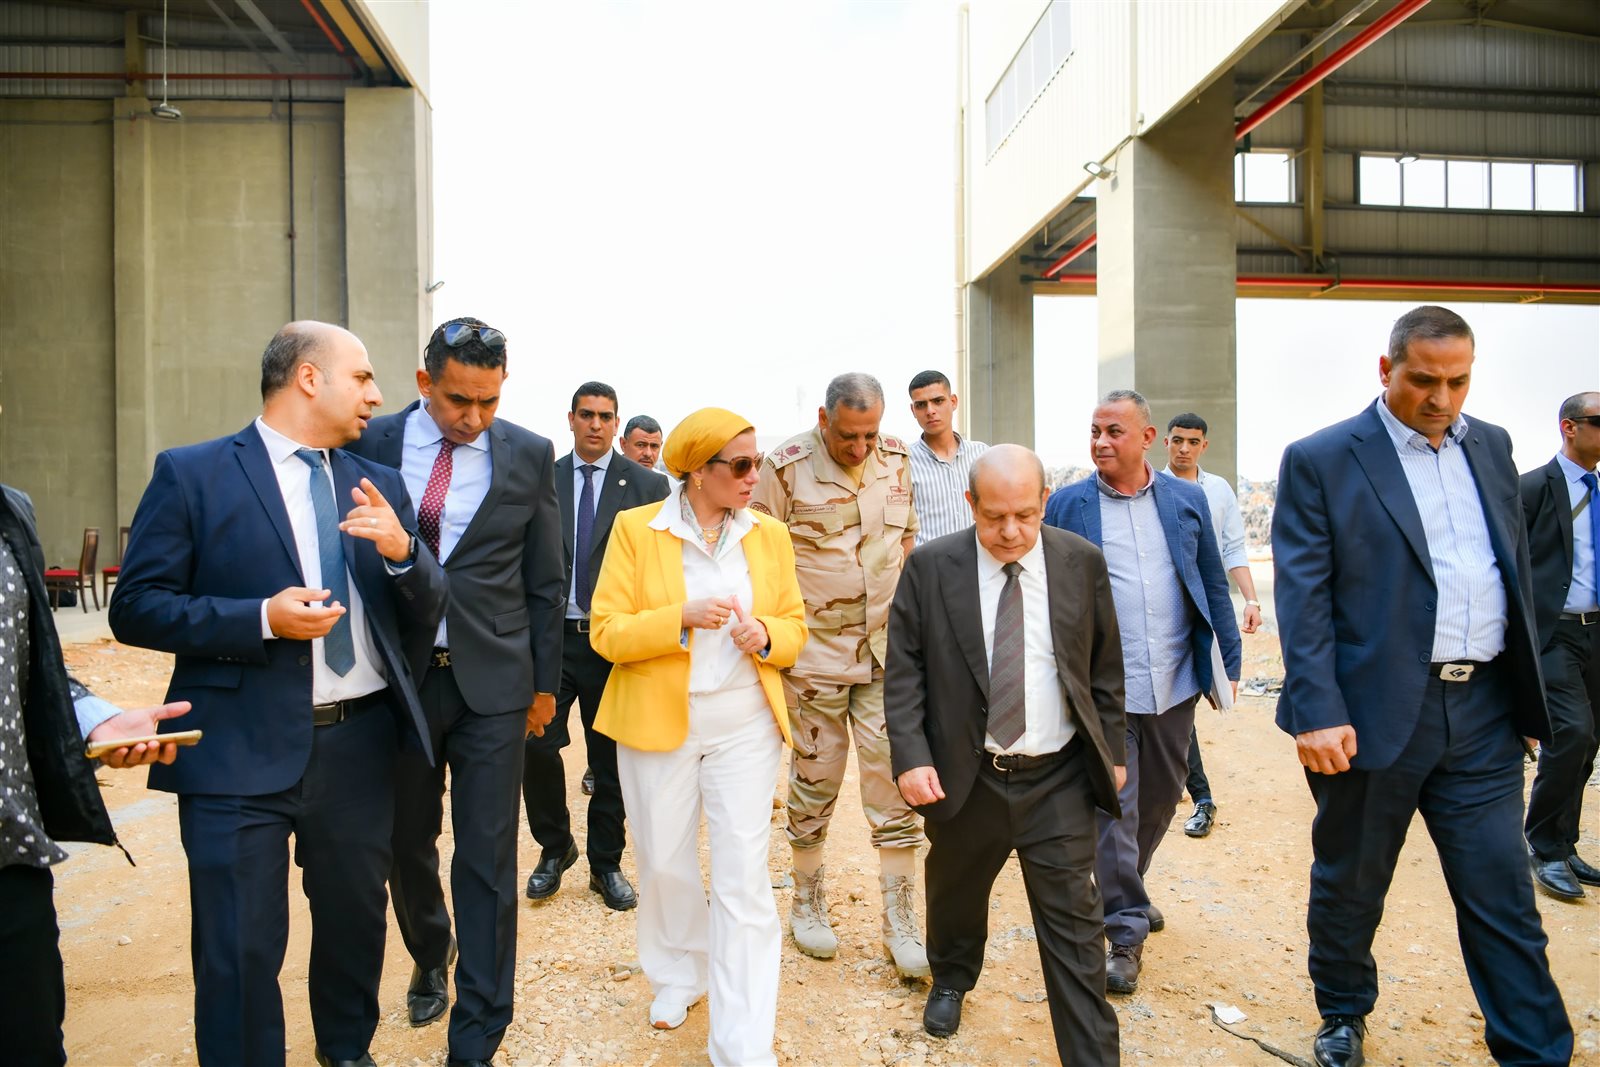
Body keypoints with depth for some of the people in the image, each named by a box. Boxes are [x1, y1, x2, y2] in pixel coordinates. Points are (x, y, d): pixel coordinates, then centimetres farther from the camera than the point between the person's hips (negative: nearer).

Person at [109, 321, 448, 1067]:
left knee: (356, 922, 20)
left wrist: (402, 550, -14)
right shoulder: (192, 472, -3)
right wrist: (261, 617, -20)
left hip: (361, 745, 5)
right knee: (240, 952, 4)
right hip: (241, 751, -4)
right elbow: (136, 607, -7)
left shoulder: (379, 484, 9)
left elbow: (428, 611, 7)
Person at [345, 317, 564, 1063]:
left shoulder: (529, 455, -2)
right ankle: (429, 955, 48)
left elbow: (545, 580, 3)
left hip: (492, 681, -1)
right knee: (406, 844, 18)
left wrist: (545, 681, 5)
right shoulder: (371, 445, -2)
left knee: (488, 862, 2)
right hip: (397, 677, 2)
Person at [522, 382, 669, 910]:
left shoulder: (646, 484, 0)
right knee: (536, 744, -4)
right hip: (552, 634, 1)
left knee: (611, 757, 8)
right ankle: (555, 846, 23)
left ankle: (605, 863, 26)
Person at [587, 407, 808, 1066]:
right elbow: (607, 631, -7)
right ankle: (676, 977, 43)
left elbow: (795, 628, 9)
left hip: (745, 723, 1)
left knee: (743, 875, -1)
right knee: (664, 864, 15)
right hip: (656, 722, 0)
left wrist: (766, 635, -14)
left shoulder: (771, 536, 3)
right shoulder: (635, 529, -4)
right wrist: (681, 619, -22)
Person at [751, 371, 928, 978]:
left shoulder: (895, 460, 4)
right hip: (814, 653, -3)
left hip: (886, 650, 3)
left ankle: (900, 925, 14)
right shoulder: (786, 467, -9)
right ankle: (806, 901, 30)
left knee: (895, 780, 1)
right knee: (815, 778, 9)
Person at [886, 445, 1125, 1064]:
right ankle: (950, 980, 52)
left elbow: (1105, 668, 5)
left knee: (1074, 925, 4)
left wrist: (1112, 752, 7)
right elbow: (902, 671, -6)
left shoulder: (1082, 562, -3)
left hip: (1059, 781, 0)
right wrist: (911, 757, -14)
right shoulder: (930, 567, -8)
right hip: (963, 777, 1)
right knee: (955, 895, 22)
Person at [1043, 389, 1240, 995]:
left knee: (1159, 799, 18)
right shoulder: (1066, 506, -2)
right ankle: (1125, 932, 14)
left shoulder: (1187, 500, 5)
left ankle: (1125, 889, 41)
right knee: (1114, 806, 0)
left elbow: (1213, 586, 9)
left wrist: (1229, 662, 5)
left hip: (1175, 683, 4)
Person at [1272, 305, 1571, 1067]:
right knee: (1349, 885, 14)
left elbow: (1516, 569, 16)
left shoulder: (1491, 447, 11)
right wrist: (1317, 713, -18)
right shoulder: (1319, 460, -7)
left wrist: (1526, 689, 13)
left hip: (1482, 715, 4)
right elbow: (1303, 597, -12)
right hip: (1373, 713, -3)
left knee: (1503, 897, 9)